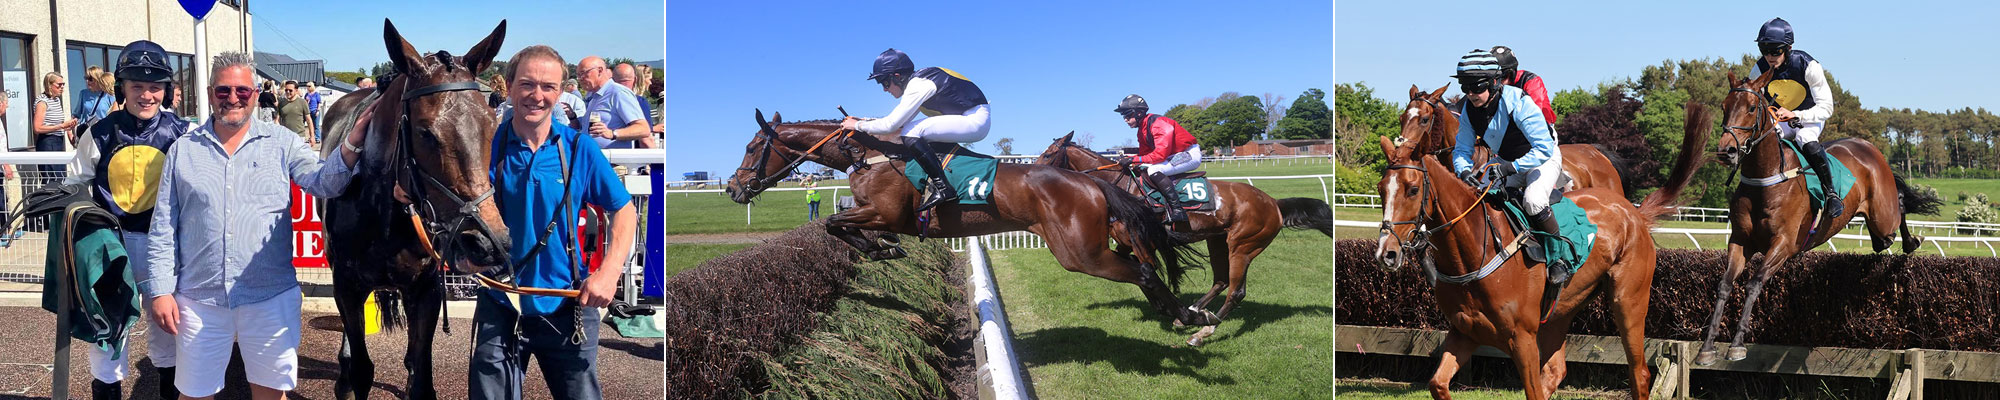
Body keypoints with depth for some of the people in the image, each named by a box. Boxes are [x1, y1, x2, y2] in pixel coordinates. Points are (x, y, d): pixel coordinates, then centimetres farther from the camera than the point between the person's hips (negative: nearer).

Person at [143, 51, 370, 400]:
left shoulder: (282, 143, 3)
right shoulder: (183, 150, 5)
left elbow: (323, 183, -11)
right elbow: (162, 229, 6)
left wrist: (352, 145, -30)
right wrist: (160, 290, 1)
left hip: (271, 295, -1)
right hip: (199, 299, 1)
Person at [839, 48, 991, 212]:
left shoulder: (917, 86, -16)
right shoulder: (916, 82, 13)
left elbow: (891, 125, -17)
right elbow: (898, 121, 21)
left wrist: (858, 125, -5)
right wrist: (864, 121, 14)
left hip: (974, 120, -11)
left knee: (911, 133, -19)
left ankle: (942, 188, -23)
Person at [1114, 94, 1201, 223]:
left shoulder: (1158, 123, -22)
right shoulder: (1142, 131, 9)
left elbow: (1160, 154, -30)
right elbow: (1144, 154, 8)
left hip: (1190, 154, -10)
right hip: (1174, 156, 10)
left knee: (1154, 171, -28)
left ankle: (1177, 209, -30)